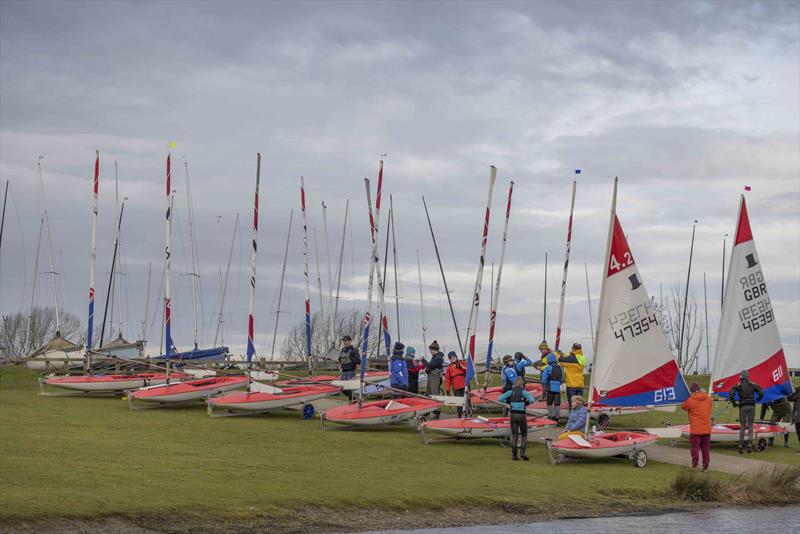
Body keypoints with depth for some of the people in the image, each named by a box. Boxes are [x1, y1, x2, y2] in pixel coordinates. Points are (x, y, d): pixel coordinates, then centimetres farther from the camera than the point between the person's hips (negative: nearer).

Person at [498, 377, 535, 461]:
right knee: (524, 435, 9)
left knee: (514, 435, 10)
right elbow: (532, 400, -20)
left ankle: (514, 455, 7)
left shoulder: (511, 392, 3)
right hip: (521, 415, -3)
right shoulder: (523, 392, -6)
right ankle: (522, 452, -6)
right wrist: (526, 403, 0)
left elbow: (500, 399, 1)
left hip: (513, 415, 3)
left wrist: (508, 402, 12)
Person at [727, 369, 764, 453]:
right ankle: (749, 444, -2)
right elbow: (761, 393, -2)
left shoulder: (738, 385, 1)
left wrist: (734, 403, 1)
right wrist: (756, 400, 15)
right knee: (750, 426, 8)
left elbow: (730, 394, -12)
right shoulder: (752, 385, 5)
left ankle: (741, 445, 2)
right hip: (751, 406, 1)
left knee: (742, 426, 8)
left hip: (743, 406, -1)